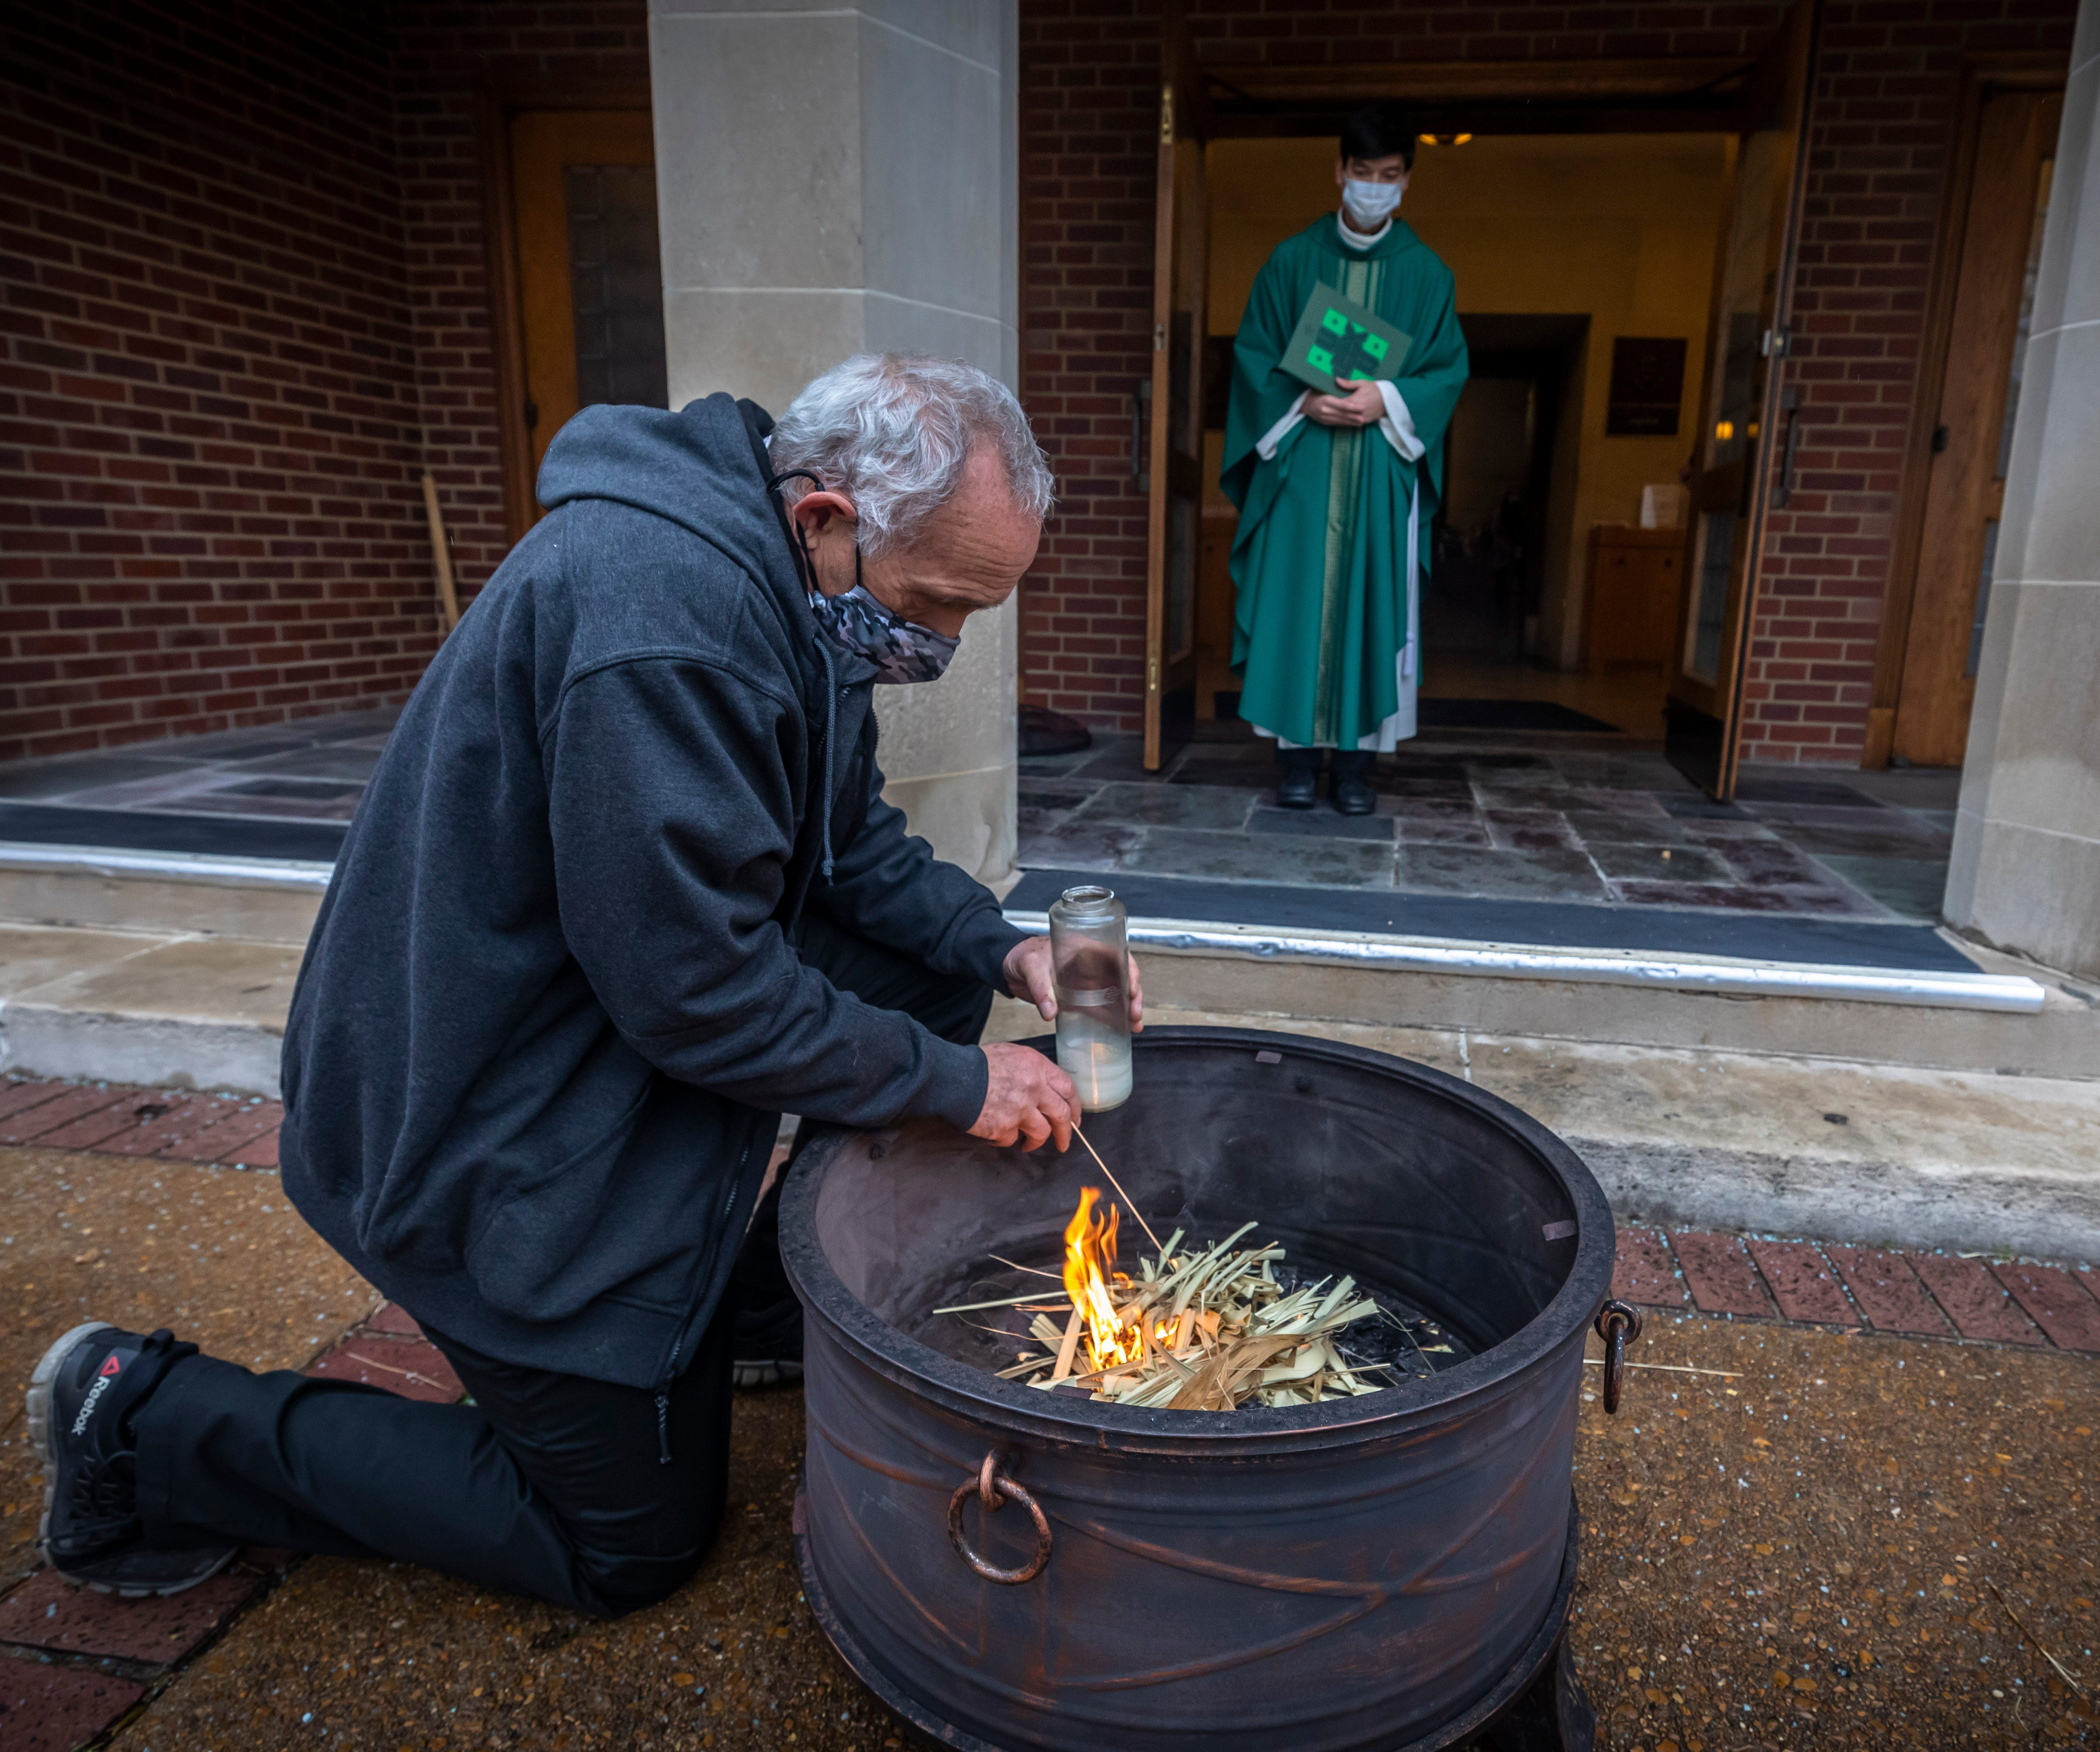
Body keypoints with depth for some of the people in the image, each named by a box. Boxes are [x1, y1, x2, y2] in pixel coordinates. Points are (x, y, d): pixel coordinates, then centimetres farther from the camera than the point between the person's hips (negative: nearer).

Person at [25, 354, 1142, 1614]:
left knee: (932, 977, 1)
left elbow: (855, 842, 8)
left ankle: (759, 1285, 18)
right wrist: (952, 1083, -20)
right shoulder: (657, 613, -32)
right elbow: (699, 991, -29)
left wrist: (1000, 948, -7)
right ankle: (155, 1420, 14)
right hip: (500, 1140, -9)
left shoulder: (785, 582, 1)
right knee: (636, 1546, 7)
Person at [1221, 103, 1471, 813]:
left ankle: (1355, 759, 5)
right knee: (1296, 601, -4)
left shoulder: (1427, 273, 8)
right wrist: (1303, 401, -12)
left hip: (1384, 468, 1)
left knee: (1371, 605, -1)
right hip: (1299, 461, 0)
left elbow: (1448, 369, 6)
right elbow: (1254, 355, 5)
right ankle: (1300, 753, 5)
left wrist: (1387, 400, -13)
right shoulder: (1291, 260, 7)